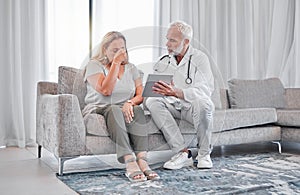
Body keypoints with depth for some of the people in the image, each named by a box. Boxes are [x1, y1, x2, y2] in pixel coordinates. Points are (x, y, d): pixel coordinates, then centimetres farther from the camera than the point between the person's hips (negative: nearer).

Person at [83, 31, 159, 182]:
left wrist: (130, 103, -20)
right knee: (114, 110, -37)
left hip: (125, 109, 4)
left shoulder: (131, 68, 15)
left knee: (137, 110, -30)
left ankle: (142, 161, -43)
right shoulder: (94, 65, 2)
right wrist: (116, 63, -14)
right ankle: (130, 163, -49)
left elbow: (141, 95, 3)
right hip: (98, 110, -3)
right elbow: (105, 90, -16)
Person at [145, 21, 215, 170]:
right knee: (151, 101, -25)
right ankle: (183, 152, -29)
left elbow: (206, 89, -19)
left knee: (201, 102, -37)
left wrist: (177, 92, -33)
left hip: (194, 107, -3)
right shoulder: (163, 62, 11)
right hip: (172, 107, 4)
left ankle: (204, 154, -16)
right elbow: (149, 88, 7)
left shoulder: (199, 58, -4)